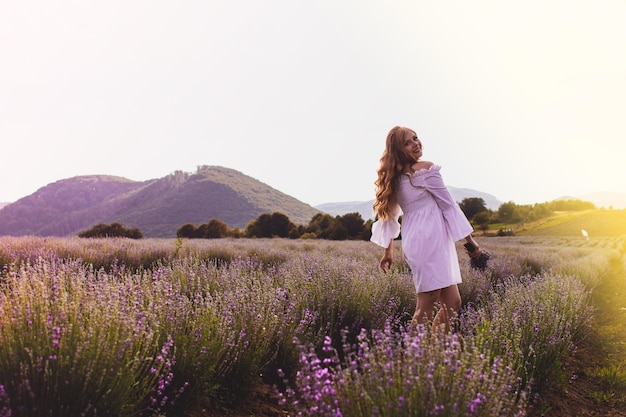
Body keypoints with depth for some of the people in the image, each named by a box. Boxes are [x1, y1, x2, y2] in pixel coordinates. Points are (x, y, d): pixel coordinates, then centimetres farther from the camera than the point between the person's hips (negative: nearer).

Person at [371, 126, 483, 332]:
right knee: (426, 308, -6)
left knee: (452, 303, 13)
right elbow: (448, 204, -5)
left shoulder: (396, 177, 15)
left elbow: (389, 214, 18)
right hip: (430, 239, -8)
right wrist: (469, 238, 1)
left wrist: (388, 251, 23)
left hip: (414, 242, 8)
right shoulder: (426, 169, -8)